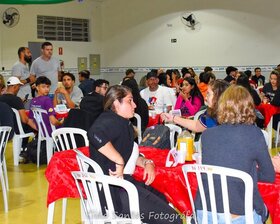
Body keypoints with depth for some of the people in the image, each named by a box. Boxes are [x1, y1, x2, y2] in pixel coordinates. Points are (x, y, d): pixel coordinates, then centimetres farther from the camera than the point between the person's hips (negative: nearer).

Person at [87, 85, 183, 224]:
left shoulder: (123, 124, 18)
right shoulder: (111, 121, -15)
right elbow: (95, 135, -38)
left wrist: (146, 162, 4)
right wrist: (120, 161, -31)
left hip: (119, 181, 11)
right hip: (112, 191, -11)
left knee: (161, 199, 27)